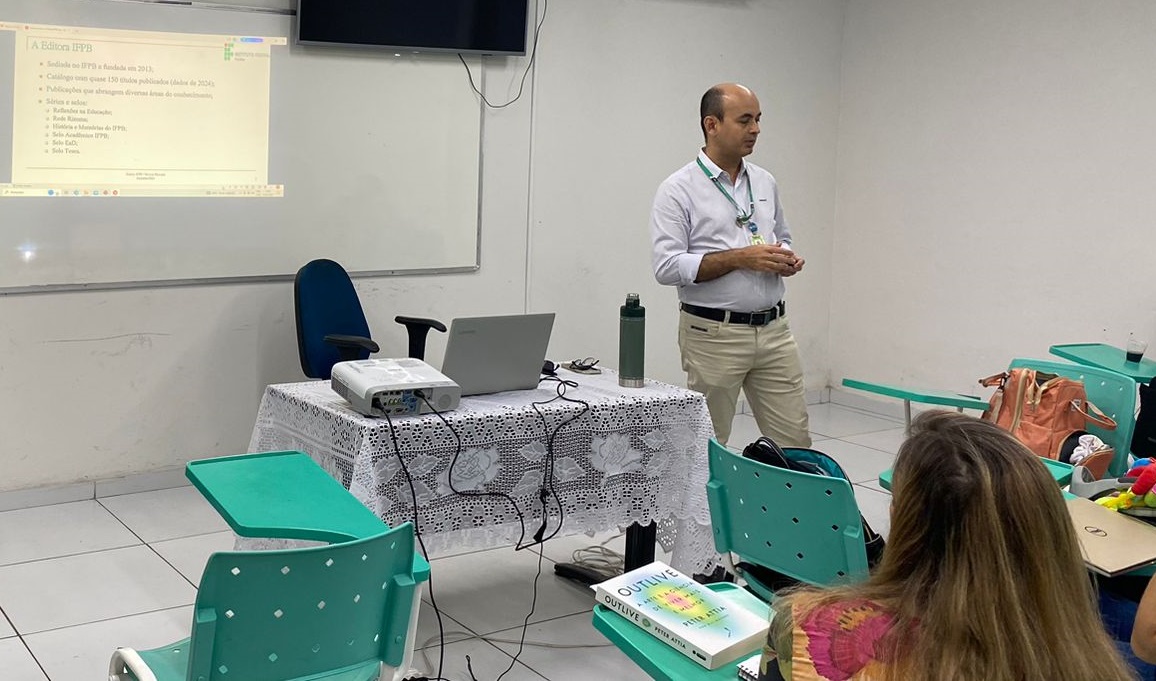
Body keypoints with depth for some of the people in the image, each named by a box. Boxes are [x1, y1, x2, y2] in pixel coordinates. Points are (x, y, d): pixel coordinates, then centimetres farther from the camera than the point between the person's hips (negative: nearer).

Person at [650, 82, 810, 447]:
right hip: (714, 334, -5)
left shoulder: (765, 183, 12)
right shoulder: (679, 189, -7)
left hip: (773, 330, 6)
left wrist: (788, 259, -1)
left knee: (794, 441, 6)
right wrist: (739, 258, -20)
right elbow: (667, 266, -15)